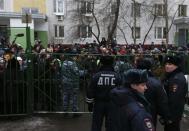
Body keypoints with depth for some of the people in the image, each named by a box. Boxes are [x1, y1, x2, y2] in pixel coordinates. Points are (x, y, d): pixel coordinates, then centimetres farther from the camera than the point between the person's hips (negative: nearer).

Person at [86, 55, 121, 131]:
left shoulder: (96, 76, -7)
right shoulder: (116, 76, -4)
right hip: (112, 104, 1)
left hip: (99, 103, -1)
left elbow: (90, 91, -4)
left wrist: (89, 103, 7)